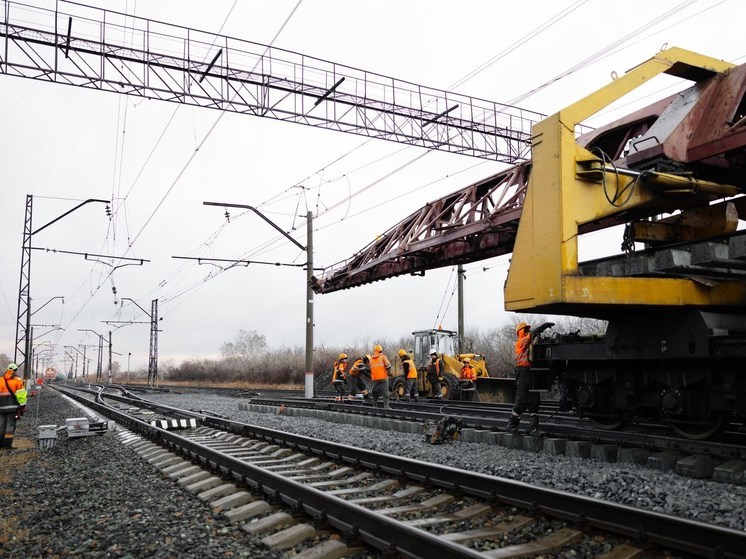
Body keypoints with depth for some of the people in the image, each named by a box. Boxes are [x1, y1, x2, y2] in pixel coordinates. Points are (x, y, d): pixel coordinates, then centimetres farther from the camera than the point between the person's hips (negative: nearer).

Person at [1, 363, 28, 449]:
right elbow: (21, 394, -8)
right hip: (13, 406, -4)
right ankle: (7, 443, -4)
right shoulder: (17, 380, -4)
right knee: (11, 425, -1)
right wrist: (22, 407, -3)